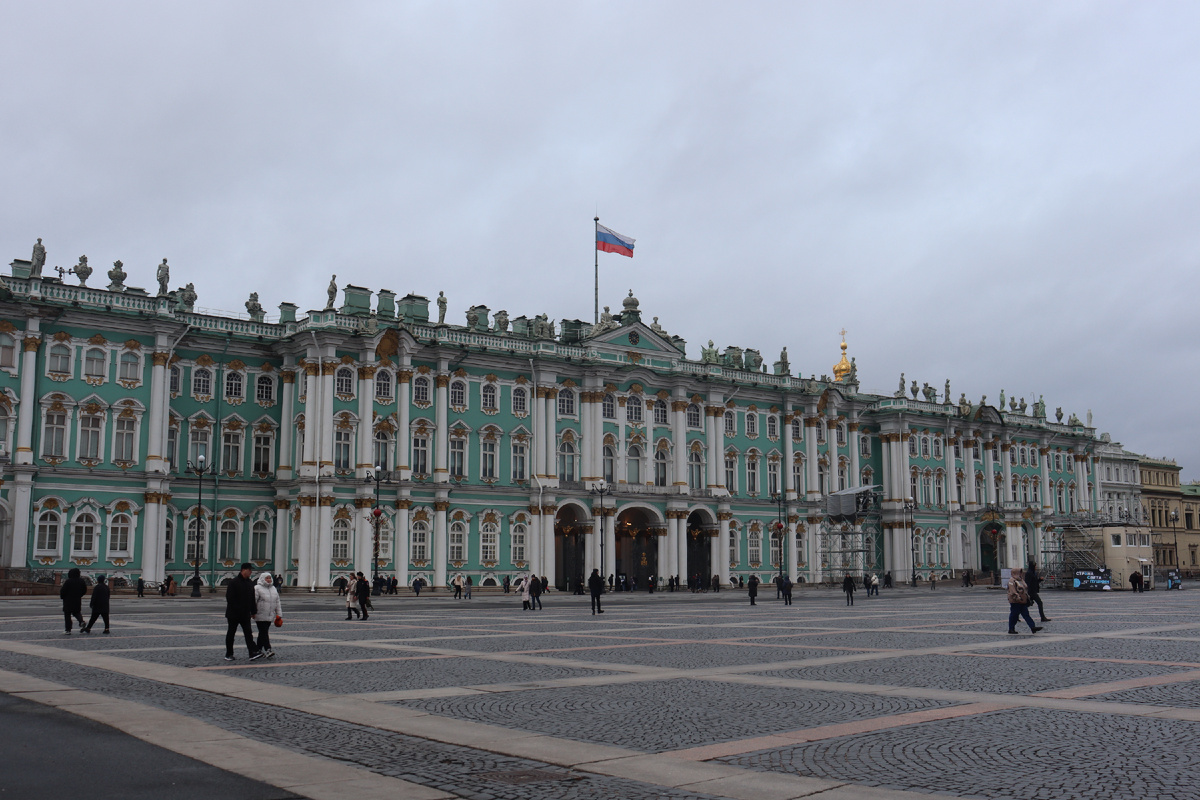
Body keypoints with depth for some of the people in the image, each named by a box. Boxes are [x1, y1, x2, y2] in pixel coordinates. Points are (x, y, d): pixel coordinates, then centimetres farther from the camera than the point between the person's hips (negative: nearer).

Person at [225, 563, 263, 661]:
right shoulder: (233, 583, -11)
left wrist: (253, 611, 12)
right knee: (231, 634, 7)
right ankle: (228, 654, 17)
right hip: (233, 614, -5)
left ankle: (253, 653, -12)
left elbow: (252, 599, 16)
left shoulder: (250, 583, 10)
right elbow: (229, 598, -15)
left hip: (245, 614, 5)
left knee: (248, 634, -4)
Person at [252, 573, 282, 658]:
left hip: (270, 616, 6)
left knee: (263, 633, 12)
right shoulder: (257, 588, -7)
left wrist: (279, 614, 13)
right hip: (260, 616, -6)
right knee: (264, 633, -9)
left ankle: (259, 649, 21)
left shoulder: (274, 589, 14)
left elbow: (277, 602, 17)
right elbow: (253, 602, -11)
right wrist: (252, 613, -15)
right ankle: (268, 650, -15)